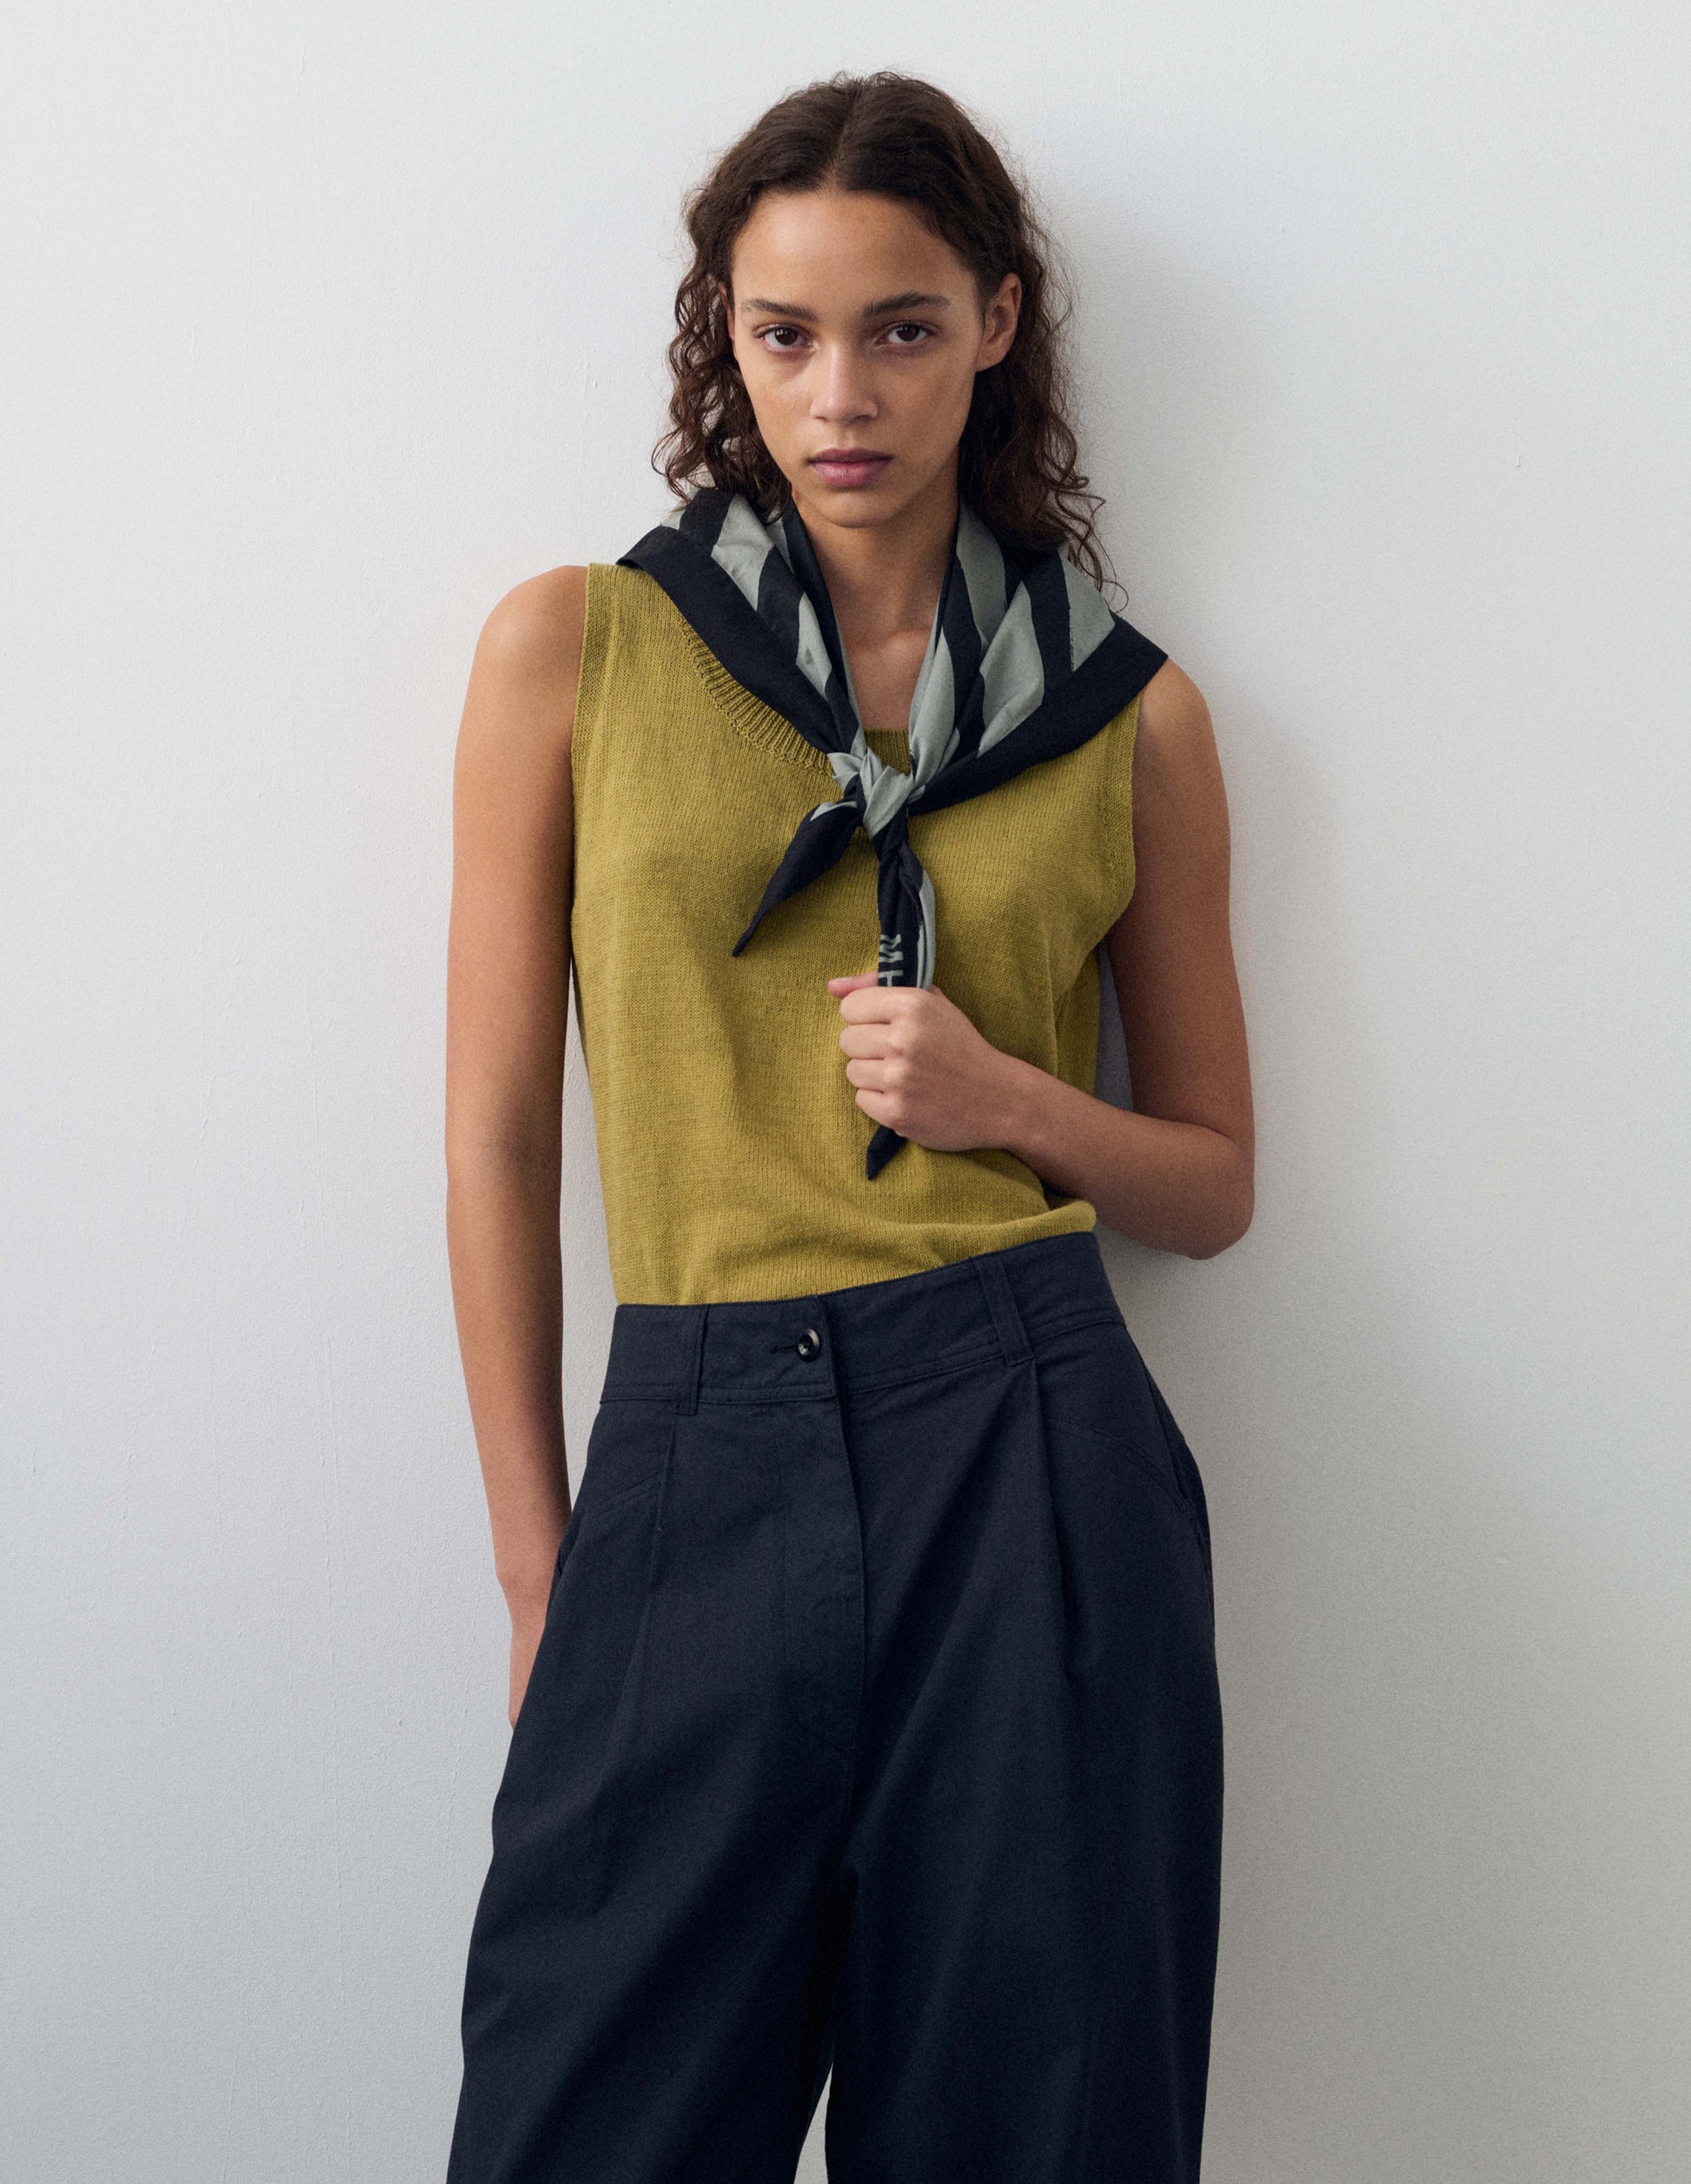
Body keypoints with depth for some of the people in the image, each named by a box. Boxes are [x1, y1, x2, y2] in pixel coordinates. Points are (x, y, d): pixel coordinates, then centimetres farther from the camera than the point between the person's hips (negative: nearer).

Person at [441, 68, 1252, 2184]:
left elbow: (1212, 1183, 14)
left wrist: (1011, 1101, -7)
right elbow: (498, 1136, 5)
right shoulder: (574, 649, 4)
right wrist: (536, 1566, 3)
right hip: (693, 1470, 0)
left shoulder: (1134, 713, 7)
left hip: (1032, 1469, 1)